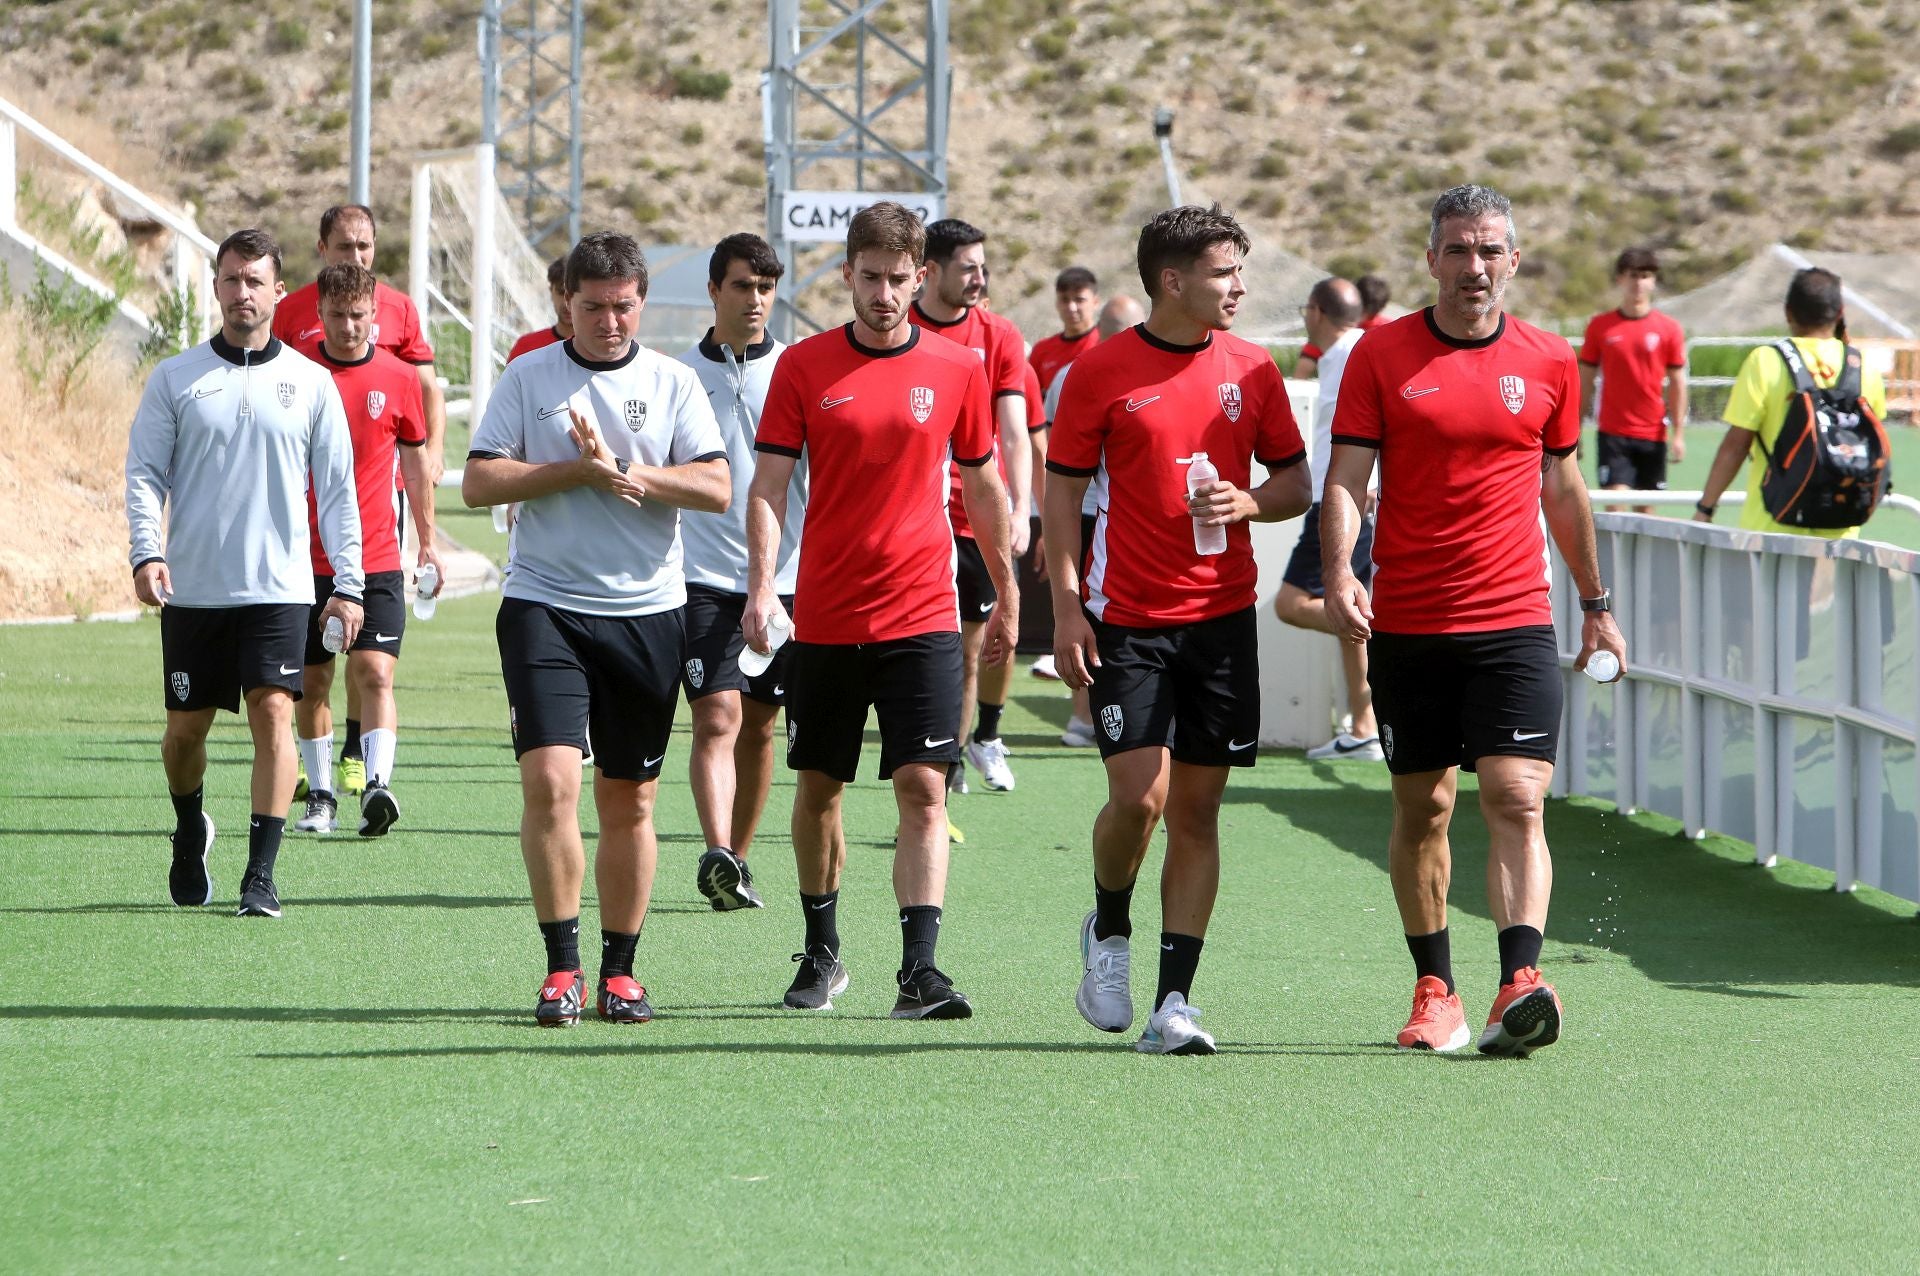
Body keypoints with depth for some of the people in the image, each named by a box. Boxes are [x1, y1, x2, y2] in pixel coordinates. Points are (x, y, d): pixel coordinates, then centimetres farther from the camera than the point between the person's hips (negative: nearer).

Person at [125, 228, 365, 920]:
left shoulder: (311, 383, 6)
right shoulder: (174, 379, 6)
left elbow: (337, 490, 8)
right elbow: (145, 471, 2)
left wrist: (348, 584, 1)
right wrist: (146, 552, -14)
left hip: (278, 587, -1)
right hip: (192, 588, 1)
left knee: (274, 713, -14)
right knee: (186, 727, 7)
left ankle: (261, 874, -12)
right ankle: (190, 831, 36)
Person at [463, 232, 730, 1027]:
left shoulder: (672, 382, 6)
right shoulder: (527, 378, 4)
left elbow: (716, 488, -3)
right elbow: (479, 483, -3)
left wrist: (629, 471, -14)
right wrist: (581, 470, -11)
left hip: (648, 612, 2)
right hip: (544, 608, -2)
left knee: (629, 800, 6)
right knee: (549, 779, -15)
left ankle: (619, 970, 16)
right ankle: (561, 968, -9)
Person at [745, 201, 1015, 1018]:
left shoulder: (957, 370, 2)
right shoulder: (803, 367, 0)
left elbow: (982, 487, 13)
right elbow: (769, 486, -3)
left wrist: (1007, 597, 18)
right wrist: (761, 587, -17)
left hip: (922, 618, -1)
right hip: (824, 620, 1)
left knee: (923, 789, -11)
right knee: (817, 789, 11)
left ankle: (920, 971, -15)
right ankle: (821, 954, 27)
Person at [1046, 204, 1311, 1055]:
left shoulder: (1251, 370, 7)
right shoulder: (1101, 371, -2)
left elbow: (1295, 482, 13)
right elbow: (1063, 492, 1)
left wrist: (1248, 502, -9)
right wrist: (1065, 609, -6)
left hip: (1222, 614, 3)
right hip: (1126, 619, -3)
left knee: (1197, 810, 1)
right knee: (1139, 794, -13)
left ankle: (1175, 1000, 3)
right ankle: (1109, 930, 17)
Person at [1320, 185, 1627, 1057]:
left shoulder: (1548, 363, 7)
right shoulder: (1382, 354, 1)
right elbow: (1345, 478, -4)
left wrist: (1595, 603, 24)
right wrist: (1338, 573, -21)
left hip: (1513, 623, 0)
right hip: (1407, 623, 0)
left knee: (1517, 798, -14)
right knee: (1421, 808, 7)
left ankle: (1521, 983, -24)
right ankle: (1434, 990, 19)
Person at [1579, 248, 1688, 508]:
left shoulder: (1669, 328, 2)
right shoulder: (1600, 326, 2)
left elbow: (1677, 384, 5)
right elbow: (1585, 381, 7)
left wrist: (1678, 434, -1)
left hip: (1654, 435, 1)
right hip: (1613, 434, -1)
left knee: (1646, 507, 6)